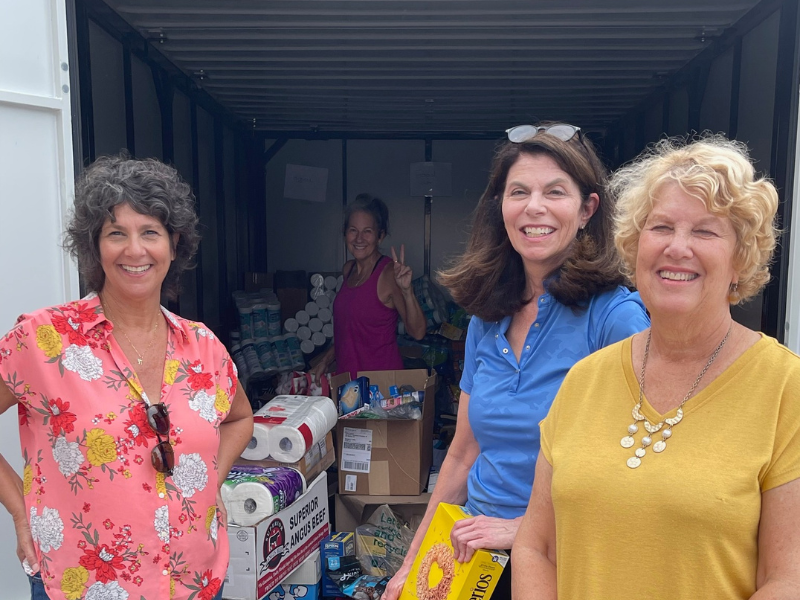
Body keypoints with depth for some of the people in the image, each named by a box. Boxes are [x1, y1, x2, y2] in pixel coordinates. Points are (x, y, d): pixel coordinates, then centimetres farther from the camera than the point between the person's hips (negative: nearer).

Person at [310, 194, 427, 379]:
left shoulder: (390, 273, -15)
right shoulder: (348, 269, 7)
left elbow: (417, 332, -21)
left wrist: (407, 291, -34)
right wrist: (326, 359, 15)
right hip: (346, 374, 7)